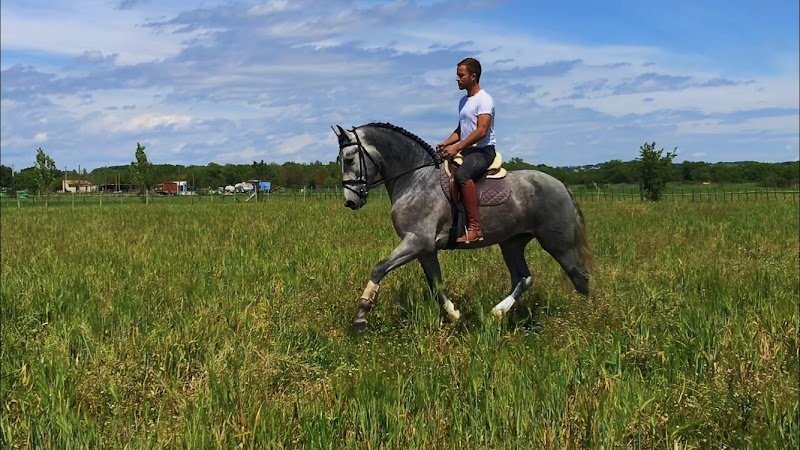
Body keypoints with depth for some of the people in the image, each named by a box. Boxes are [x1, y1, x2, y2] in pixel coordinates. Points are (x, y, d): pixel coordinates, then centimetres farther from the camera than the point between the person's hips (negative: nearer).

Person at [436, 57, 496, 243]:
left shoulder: (484, 99, -10)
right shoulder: (463, 101, 19)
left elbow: (481, 131, -21)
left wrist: (456, 147, -26)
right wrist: (445, 143, 6)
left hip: (483, 151, -10)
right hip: (466, 151, 10)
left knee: (461, 174, -37)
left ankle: (474, 228, -39)